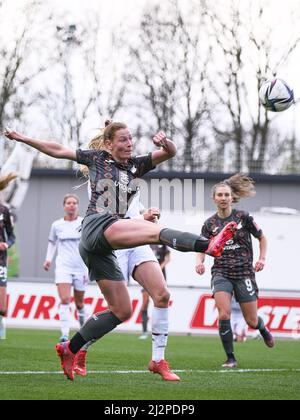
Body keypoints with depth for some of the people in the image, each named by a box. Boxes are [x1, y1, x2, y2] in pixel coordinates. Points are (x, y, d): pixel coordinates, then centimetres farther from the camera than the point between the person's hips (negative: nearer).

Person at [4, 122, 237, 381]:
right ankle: (207, 245, -54)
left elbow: (171, 153, 9)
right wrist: (22, 138, 22)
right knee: (155, 231, -29)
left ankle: (70, 350, 11)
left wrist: (165, 142, -14)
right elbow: (57, 150, 19)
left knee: (122, 311, 5)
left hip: (103, 247, 7)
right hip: (97, 226, -7)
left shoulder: (137, 165, 20)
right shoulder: (97, 158, 10)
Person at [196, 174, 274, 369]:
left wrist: (262, 259, -4)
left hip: (244, 273, -1)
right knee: (224, 315, -19)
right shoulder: (210, 224, 2)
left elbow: (262, 238, 9)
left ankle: (263, 329, 42)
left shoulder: (243, 217, -3)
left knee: (251, 321, 4)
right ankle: (231, 358, -7)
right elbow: (202, 248, 7)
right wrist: (200, 262, -14)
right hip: (221, 273, 1)